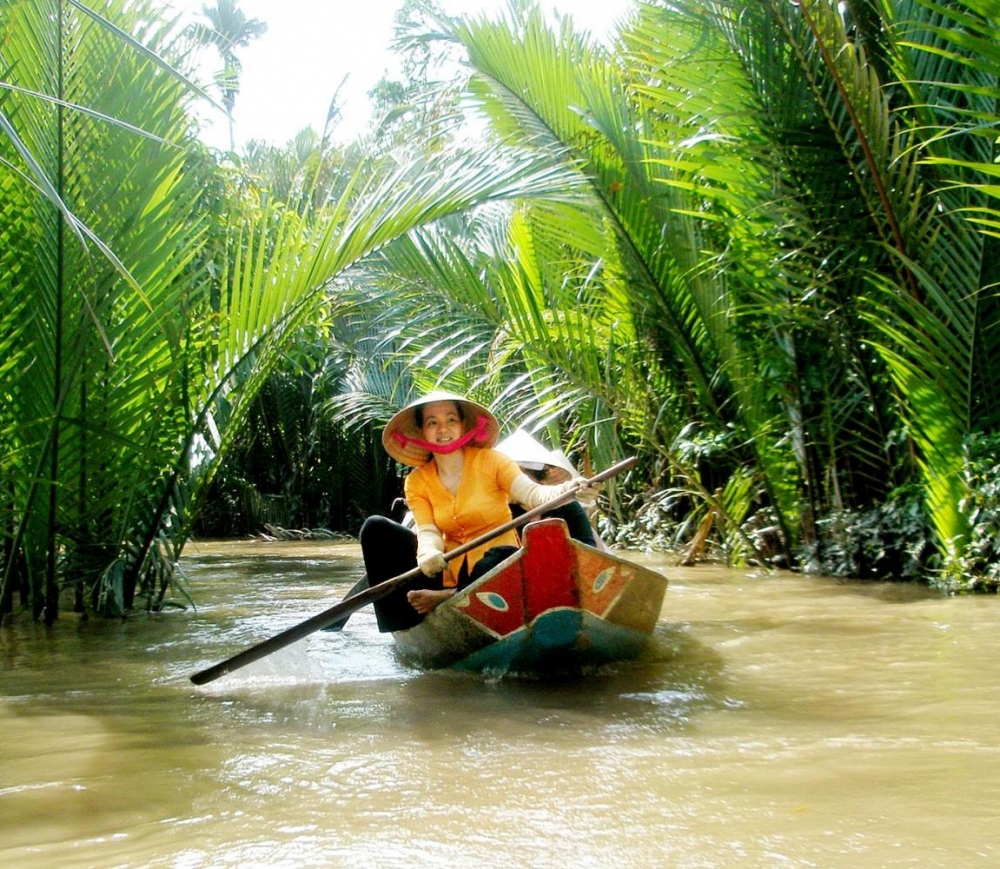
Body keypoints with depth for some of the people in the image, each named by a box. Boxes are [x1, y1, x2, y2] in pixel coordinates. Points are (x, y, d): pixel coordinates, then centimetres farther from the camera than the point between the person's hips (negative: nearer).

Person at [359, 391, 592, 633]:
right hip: (448, 571, 4)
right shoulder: (416, 482, 3)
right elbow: (427, 531, -10)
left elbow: (532, 493, -19)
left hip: (495, 568, -4)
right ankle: (408, 625, -20)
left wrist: (564, 491, -42)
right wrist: (428, 554, -34)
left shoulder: (490, 461, -5)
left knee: (506, 557, -39)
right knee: (376, 528, -9)